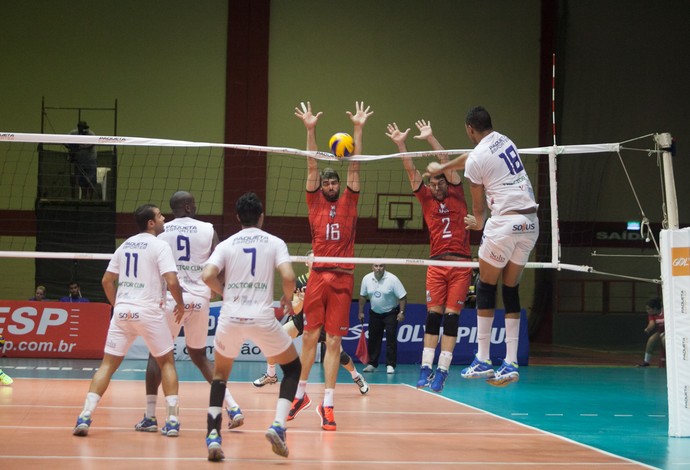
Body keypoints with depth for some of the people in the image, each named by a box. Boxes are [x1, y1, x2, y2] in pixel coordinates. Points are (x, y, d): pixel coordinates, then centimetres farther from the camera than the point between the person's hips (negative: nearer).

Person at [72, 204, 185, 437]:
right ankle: (173, 420, 4)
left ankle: (85, 416, -7)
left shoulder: (125, 245, 14)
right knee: (167, 362, 12)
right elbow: (171, 281, -14)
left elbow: (107, 280, 16)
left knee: (108, 364, 6)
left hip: (122, 311, 4)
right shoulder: (160, 245, -4)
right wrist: (180, 304, 2)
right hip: (149, 311, -4)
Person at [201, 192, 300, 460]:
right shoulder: (275, 243, 5)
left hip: (230, 318, 2)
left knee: (220, 375, 22)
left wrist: (225, 293, 12)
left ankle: (213, 436, 5)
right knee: (293, 367, 19)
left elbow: (207, 275, -7)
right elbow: (288, 276, -10)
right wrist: (287, 298, 11)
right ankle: (278, 426, -1)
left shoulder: (226, 245, 7)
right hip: (262, 318, -2)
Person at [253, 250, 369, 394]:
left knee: (339, 353, -10)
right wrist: (300, 301, -36)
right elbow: (295, 310, -16)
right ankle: (271, 375, 6)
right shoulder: (300, 281, -14)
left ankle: (357, 377, 19)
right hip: (301, 319, 1)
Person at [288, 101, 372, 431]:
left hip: (343, 278, 0)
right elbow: (312, 167, 2)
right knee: (310, 337, 4)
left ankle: (327, 404, 0)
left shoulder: (348, 202, 11)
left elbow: (354, 167, 6)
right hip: (318, 276, 0)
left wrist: (358, 129, 0)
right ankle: (301, 394, 20)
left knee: (334, 341, 0)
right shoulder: (315, 203, 9)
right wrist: (310, 130, -5)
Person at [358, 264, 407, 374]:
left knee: (391, 339, -10)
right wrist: (361, 312, 7)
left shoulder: (392, 279, -18)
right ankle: (372, 364, 14)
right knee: (373, 339, 4)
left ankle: (390, 365, -5)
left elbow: (402, 297, -15)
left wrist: (401, 312, -20)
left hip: (390, 313, -3)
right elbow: (363, 296, 7)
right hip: (375, 313, 3)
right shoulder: (367, 279, -7)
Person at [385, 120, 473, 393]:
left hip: (461, 264, -2)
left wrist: (430, 139, -3)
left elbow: (446, 163, 2)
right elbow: (411, 171, 5)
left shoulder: (456, 196, 8)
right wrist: (400, 144, -3)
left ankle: (442, 372, -4)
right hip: (436, 264, 2)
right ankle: (426, 369, -1)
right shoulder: (426, 199, 12)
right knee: (433, 315, -2)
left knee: (451, 316, -4)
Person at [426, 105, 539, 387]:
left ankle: (482, 360, 4)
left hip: (505, 221, -7)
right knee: (511, 290, 10)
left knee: (486, 287, 5)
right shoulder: (503, 140, 13)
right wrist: (441, 168, 48)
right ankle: (511, 364, 5)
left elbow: (478, 205, 5)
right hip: (531, 222, 7)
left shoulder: (477, 159, -8)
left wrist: (478, 222, 27)